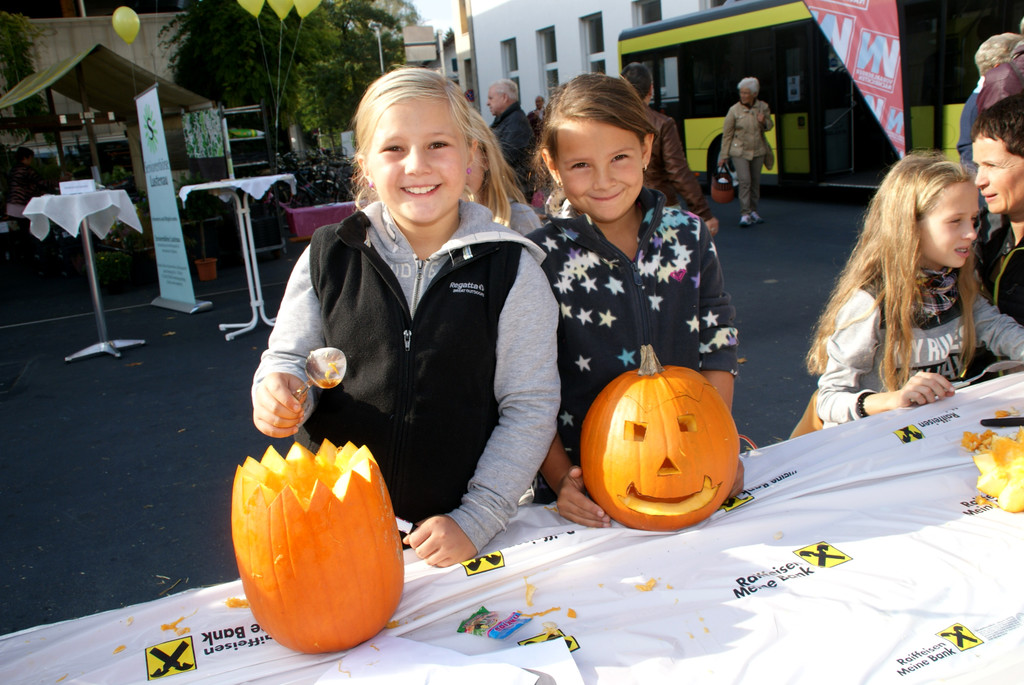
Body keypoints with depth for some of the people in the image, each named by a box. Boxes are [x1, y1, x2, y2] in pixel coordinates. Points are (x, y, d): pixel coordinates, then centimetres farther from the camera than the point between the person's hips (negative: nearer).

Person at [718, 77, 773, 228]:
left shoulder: (763, 107, 1)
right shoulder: (734, 110, -8)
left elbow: (769, 126, 14)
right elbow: (727, 134, -3)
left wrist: (764, 122, -11)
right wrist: (724, 156, -4)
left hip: (758, 151, 4)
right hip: (739, 151, -3)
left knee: (755, 181, 9)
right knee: (744, 181, -13)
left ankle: (753, 211, 22)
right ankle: (745, 214, -12)